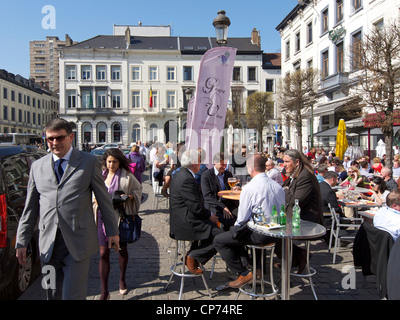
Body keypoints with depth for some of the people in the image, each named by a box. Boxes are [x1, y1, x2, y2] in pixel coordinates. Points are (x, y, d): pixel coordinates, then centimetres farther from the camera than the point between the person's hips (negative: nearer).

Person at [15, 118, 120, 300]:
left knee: (73, 296, -2)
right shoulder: (38, 166, 10)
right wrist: (22, 242, 10)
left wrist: (112, 231, 5)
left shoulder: (89, 162, 1)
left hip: (78, 243, -4)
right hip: (48, 245, 4)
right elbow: (30, 208, 12)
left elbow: (104, 199, 4)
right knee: (53, 295, 15)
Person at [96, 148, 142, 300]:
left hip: (121, 217, -1)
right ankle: (104, 291, 8)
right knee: (103, 252, -1)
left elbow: (138, 189, 4)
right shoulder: (101, 175, 4)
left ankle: (122, 280, 39)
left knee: (122, 249, 14)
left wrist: (128, 197, -14)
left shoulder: (127, 176, -5)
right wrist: (97, 199, -5)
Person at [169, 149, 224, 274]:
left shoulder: (179, 174, 11)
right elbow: (196, 207, -22)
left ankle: (192, 255, 22)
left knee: (213, 225, 23)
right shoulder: (187, 179, -22)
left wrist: (208, 215, 11)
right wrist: (210, 216, -5)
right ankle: (193, 257, -1)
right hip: (185, 223, -11)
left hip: (180, 218, 11)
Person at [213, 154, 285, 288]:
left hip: (260, 234, -8)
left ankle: (244, 273, 6)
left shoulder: (249, 188, -18)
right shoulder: (277, 186, 4)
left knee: (219, 240, 3)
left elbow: (242, 218, -15)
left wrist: (236, 227, 9)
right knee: (233, 231, 26)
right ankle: (246, 263, 27)